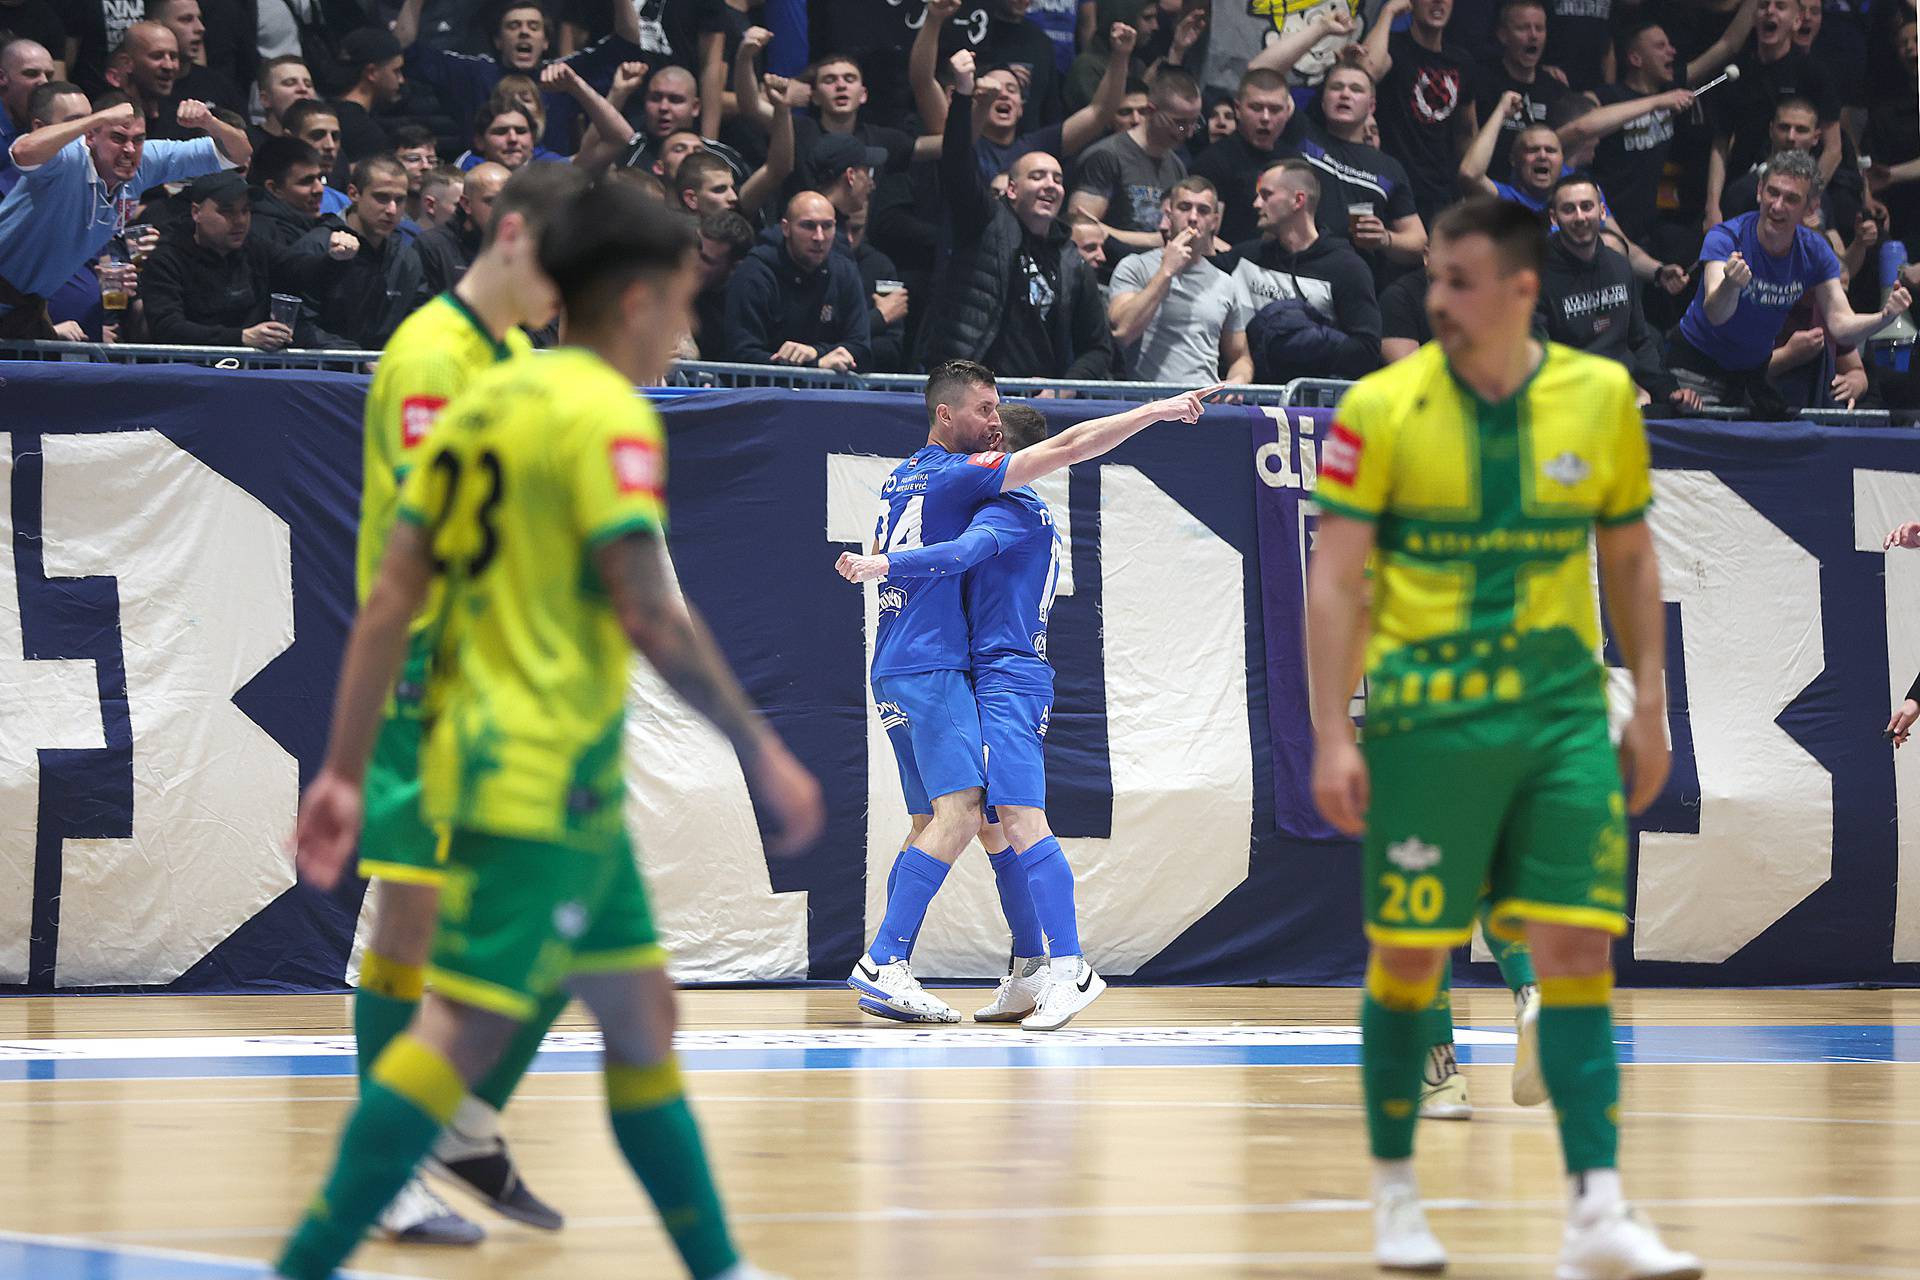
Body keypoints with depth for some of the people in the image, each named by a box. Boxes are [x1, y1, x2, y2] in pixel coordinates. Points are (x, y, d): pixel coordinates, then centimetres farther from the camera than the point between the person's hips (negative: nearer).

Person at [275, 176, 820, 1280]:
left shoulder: (483, 403, 13)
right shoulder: (608, 415, -11)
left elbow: (392, 600, 10)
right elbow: (649, 612, -19)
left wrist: (345, 772, 9)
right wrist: (763, 753, -13)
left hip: (489, 761, 10)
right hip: (550, 776, -10)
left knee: (643, 1013, 16)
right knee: (465, 1030, -12)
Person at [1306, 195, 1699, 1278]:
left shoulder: (1601, 396, 3)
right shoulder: (1383, 408, -5)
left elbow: (1630, 556, 14)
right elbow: (1336, 579, -5)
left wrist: (1650, 704, 11)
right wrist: (1333, 734, -10)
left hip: (1565, 715, 2)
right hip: (1427, 718, -2)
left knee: (1578, 952, -6)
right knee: (1409, 957, 3)